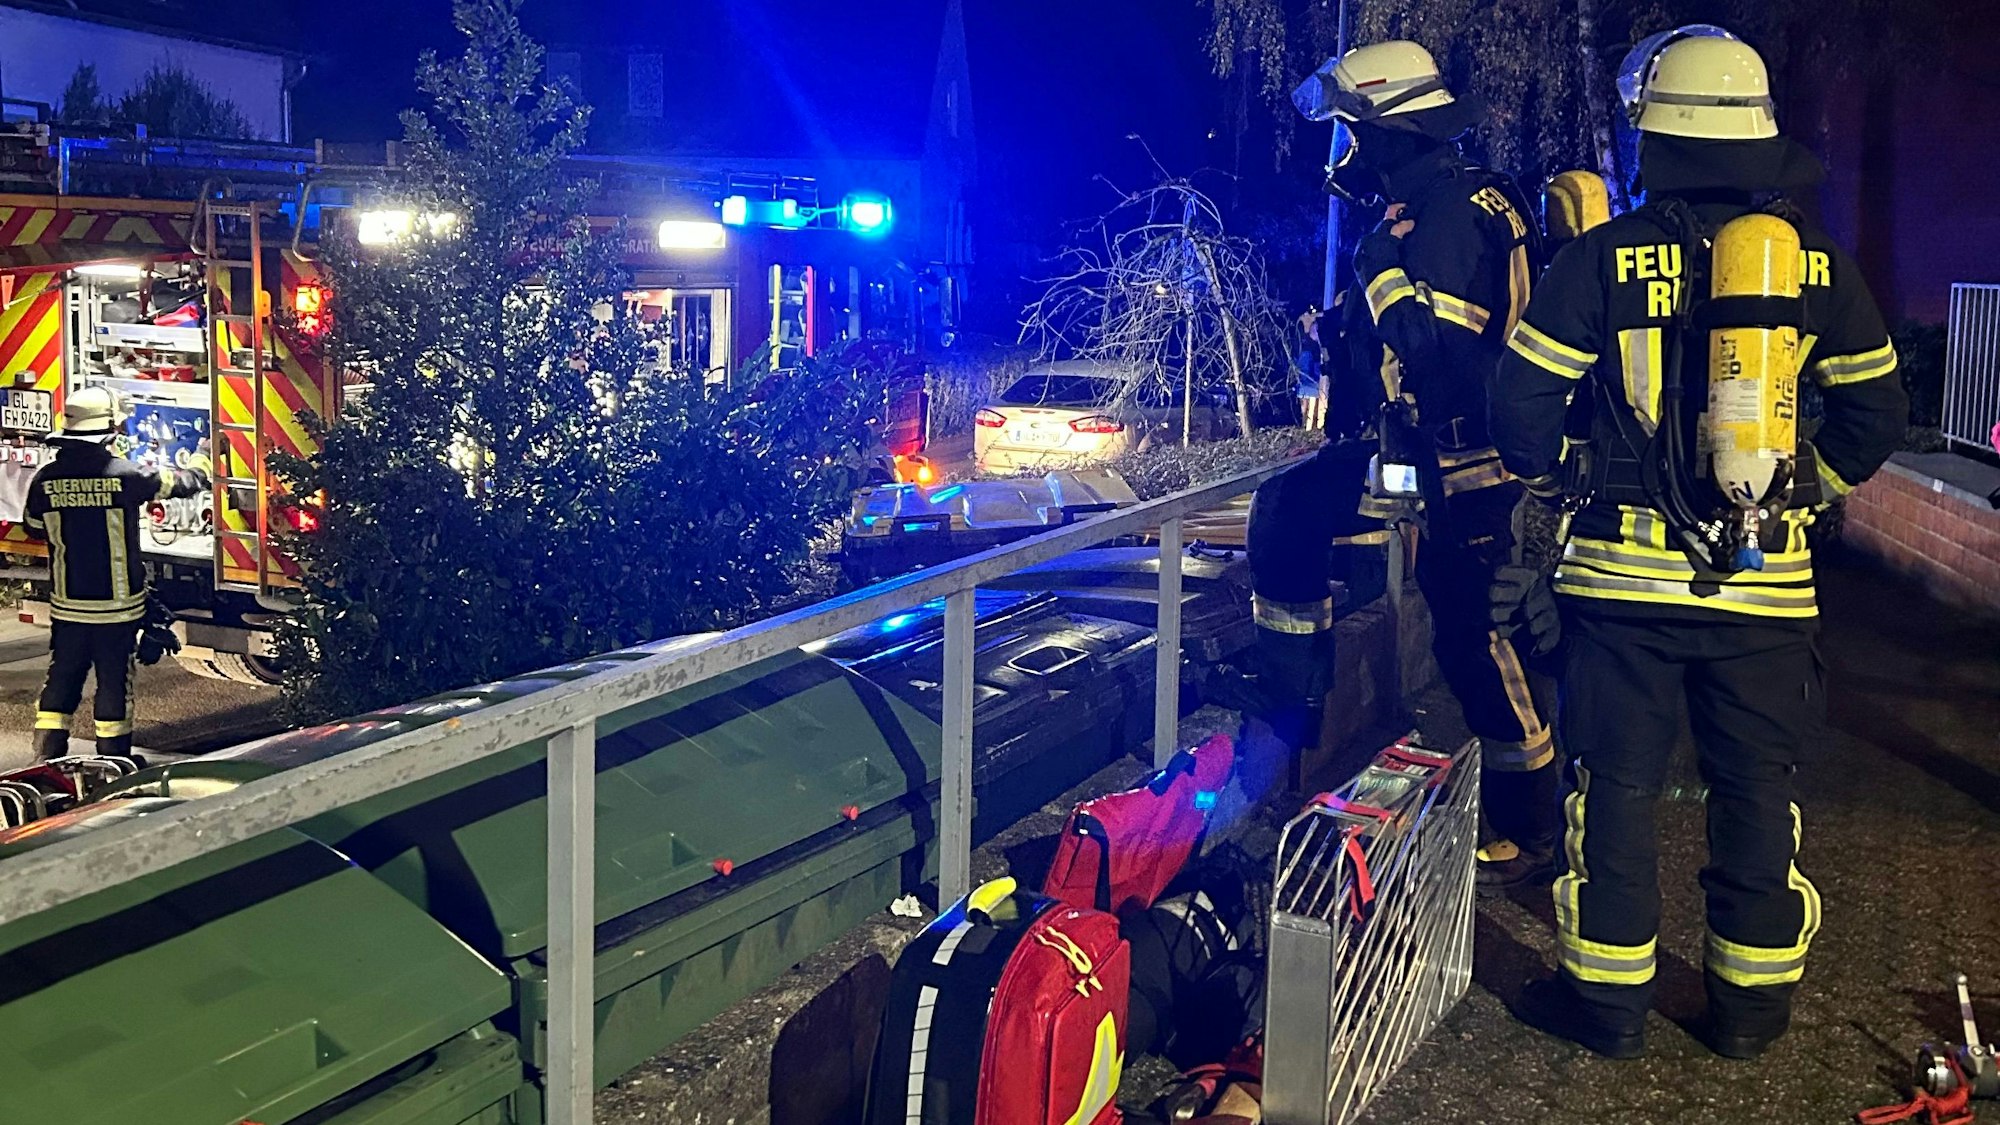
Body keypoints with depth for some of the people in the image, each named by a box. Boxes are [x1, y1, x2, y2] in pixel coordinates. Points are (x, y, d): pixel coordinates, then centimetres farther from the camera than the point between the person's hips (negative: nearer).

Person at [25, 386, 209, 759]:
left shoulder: (45, 479, -5)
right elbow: (178, 483, 1)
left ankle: (46, 762, 15)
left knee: (60, 682, 13)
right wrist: (201, 467, 23)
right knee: (114, 685, 7)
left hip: (67, 607, 3)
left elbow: (35, 529, 12)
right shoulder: (125, 475, -16)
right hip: (117, 608, -3)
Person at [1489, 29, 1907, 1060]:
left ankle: (1607, 999, 16)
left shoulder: (1603, 260, -6)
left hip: (1626, 569, -2)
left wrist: (1556, 484, 15)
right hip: (1766, 582, 2)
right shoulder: (1819, 266, 3)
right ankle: (1752, 1004, 23)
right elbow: (1875, 412, 10)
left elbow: (1521, 401, -3)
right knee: (1758, 790, 12)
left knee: (1615, 785, 8)